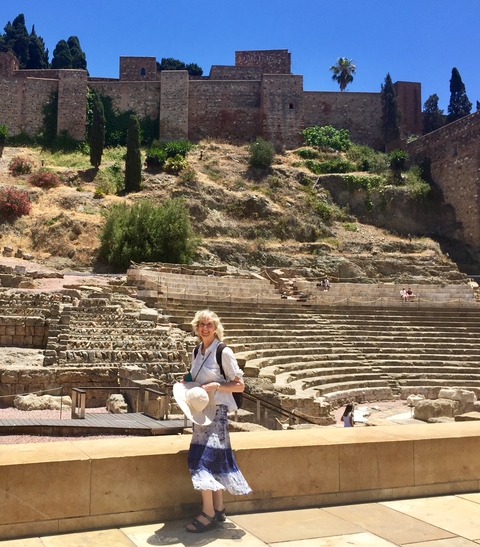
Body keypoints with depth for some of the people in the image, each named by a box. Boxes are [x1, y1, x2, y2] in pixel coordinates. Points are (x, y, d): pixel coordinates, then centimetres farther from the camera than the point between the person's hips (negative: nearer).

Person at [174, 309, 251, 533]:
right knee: (214, 458, 11)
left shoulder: (223, 352, -11)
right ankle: (218, 508, 20)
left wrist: (215, 385, -19)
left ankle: (208, 513, -2)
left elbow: (239, 385, -9)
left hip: (216, 411, -7)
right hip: (200, 411, 7)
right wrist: (186, 384, 3)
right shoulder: (196, 352, 9)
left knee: (202, 458, -11)